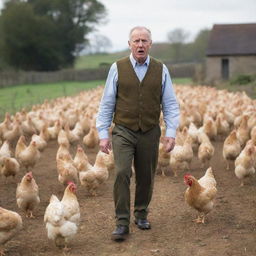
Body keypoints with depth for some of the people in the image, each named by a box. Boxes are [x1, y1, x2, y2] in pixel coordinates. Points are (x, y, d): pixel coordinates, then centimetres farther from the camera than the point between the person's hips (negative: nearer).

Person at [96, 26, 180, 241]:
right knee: (122, 173, -13)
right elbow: (106, 104, 2)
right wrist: (103, 133, -2)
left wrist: (171, 132, -4)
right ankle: (122, 223, -5)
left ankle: (141, 214, 31)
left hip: (150, 133, 2)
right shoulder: (117, 68, 0)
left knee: (146, 177, 10)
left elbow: (170, 104, 5)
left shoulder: (161, 70, 4)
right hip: (123, 132, -2)